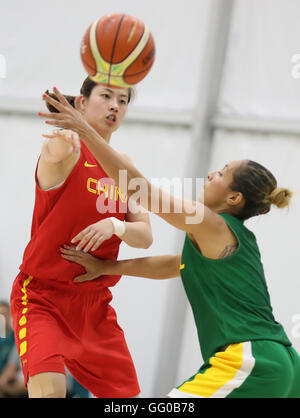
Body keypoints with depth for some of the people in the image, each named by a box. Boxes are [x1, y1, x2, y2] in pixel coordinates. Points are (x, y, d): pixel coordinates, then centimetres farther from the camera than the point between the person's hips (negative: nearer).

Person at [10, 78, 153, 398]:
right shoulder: (69, 151, -11)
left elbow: (145, 237, 2)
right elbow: (54, 153, -38)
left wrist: (115, 225, -21)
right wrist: (62, 143, -63)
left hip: (93, 302, 7)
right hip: (41, 297, -7)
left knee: (127, 396, 8)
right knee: (49, 389, -28)